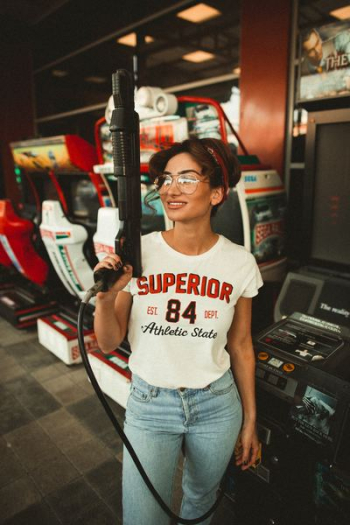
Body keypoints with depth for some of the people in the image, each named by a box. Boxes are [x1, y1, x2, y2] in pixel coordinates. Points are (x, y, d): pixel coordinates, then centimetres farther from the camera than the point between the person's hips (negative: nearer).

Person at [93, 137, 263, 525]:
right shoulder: (138, 252, -14)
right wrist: (105, 298, -27)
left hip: (217, 404, 2)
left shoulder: (240, 263, -10)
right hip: (150, 403, -1)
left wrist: (250, 420, 7)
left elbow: (241, 346, 0)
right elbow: (109, 344, -8)